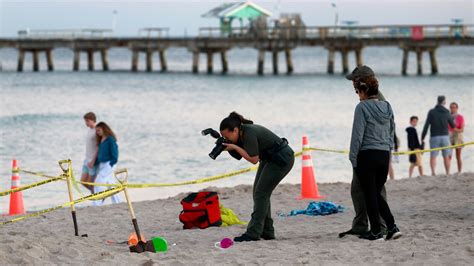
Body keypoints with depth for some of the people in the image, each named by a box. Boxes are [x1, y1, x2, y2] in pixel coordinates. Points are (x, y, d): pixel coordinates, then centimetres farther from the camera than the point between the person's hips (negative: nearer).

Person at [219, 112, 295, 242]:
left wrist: (234, 147, -24)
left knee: (261, 193, -13)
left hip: (282, 159, -10)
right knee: (258, 192, 8)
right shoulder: (242, 132, -1)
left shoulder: (249, 133, -28)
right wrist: (227, 146, -9)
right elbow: (239, 155, 7)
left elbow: (253, 159, -26)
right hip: (269, 158, 10)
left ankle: (253, 233, -14)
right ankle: (267, 231, 12)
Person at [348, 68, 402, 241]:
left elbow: (357, 135, -12)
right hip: (384, 156, 6)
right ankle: (392, 227, 5)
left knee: (370, 195, 3)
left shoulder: (362, 107, -11)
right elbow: (392, 132, 15)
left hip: (367, 155, -6)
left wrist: (353, 158, -7)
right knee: (377, 193, 16)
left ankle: (376, 232, 5)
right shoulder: (387, 107, 9)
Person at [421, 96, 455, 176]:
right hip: (445, 137, 1)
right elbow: (453, 126, 12)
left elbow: (426, 125, -8)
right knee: (446, 157, 10)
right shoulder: (447, 113, 2)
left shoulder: (432, 112, -3)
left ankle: (433, 172, -20)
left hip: (434, 137, -1)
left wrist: (422, 137, -4)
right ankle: (448, 174, 8)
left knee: (433, 156, -2)